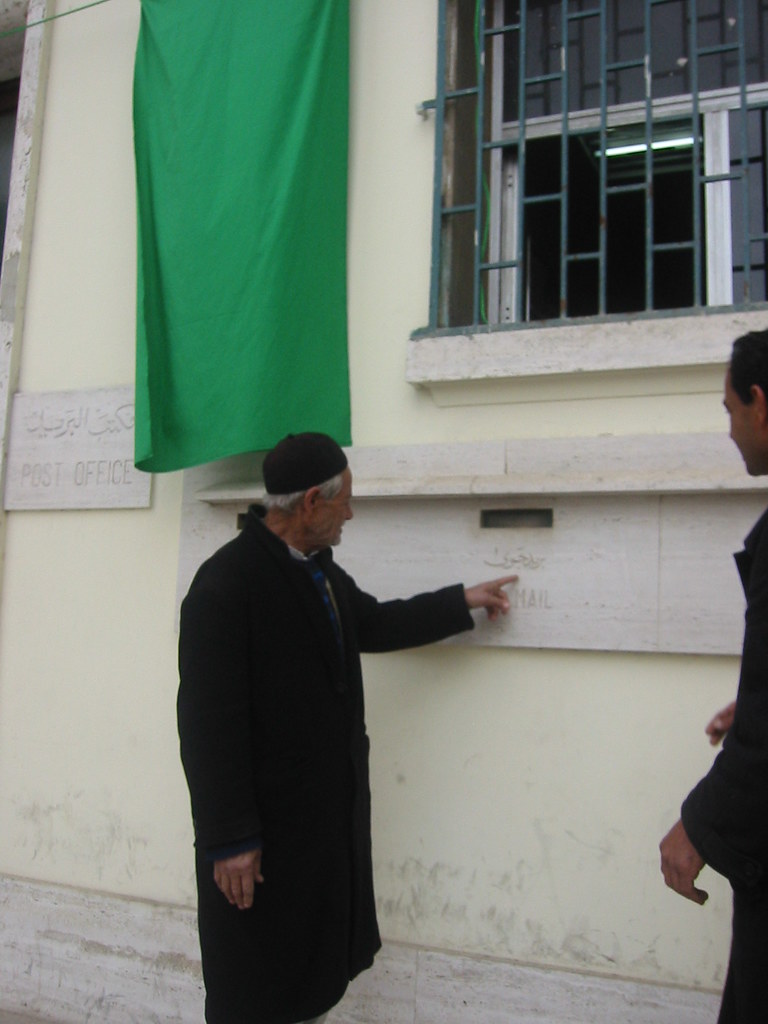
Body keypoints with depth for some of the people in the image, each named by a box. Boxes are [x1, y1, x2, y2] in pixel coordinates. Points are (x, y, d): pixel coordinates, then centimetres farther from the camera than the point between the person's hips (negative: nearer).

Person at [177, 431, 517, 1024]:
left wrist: (463, 601, 24)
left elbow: (374, 623, 23)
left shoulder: (319, 569, 6)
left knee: (316, 972, 21)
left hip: (332, 813, 8)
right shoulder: (226, 582, -21)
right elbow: (209, 721, -22)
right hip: (265, 826, -8)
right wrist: (229, 840, -19)